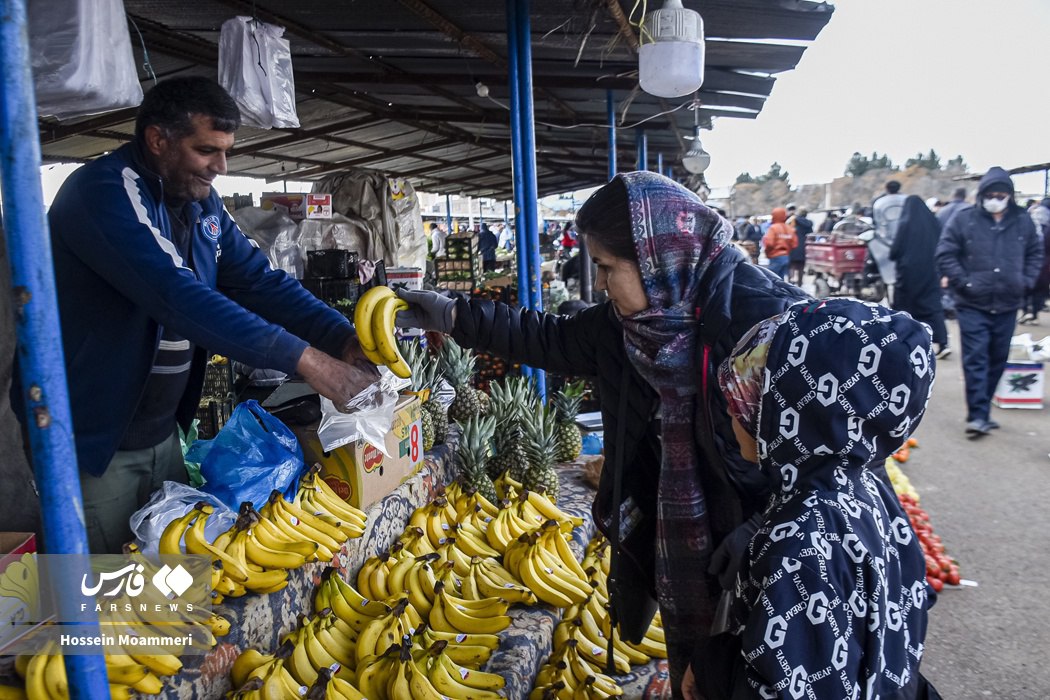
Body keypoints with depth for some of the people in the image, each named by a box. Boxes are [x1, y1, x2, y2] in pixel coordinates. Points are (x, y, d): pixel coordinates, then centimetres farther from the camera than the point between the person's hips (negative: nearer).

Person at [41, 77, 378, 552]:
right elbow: (175, 294, -34)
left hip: (162, 431, 7)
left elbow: (259, 280, 0)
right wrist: (304, 359, -38)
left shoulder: (202, 202, 4)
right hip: (92, 441, -7)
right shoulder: (101, 192, -22)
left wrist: (345, 339, -17)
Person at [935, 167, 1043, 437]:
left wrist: (1025, 282, 5)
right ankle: (978, 415, -6)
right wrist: (962, 282, -11)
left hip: (1007, 305, 4)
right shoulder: (963, 219, -4)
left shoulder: (1023, 222, 7)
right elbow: (945, 254, -4)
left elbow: (1035, 254, 17)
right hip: (973, 304, -4)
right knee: (976, 359, -8)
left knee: (998, 360, 10)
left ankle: (981, 410, 21)